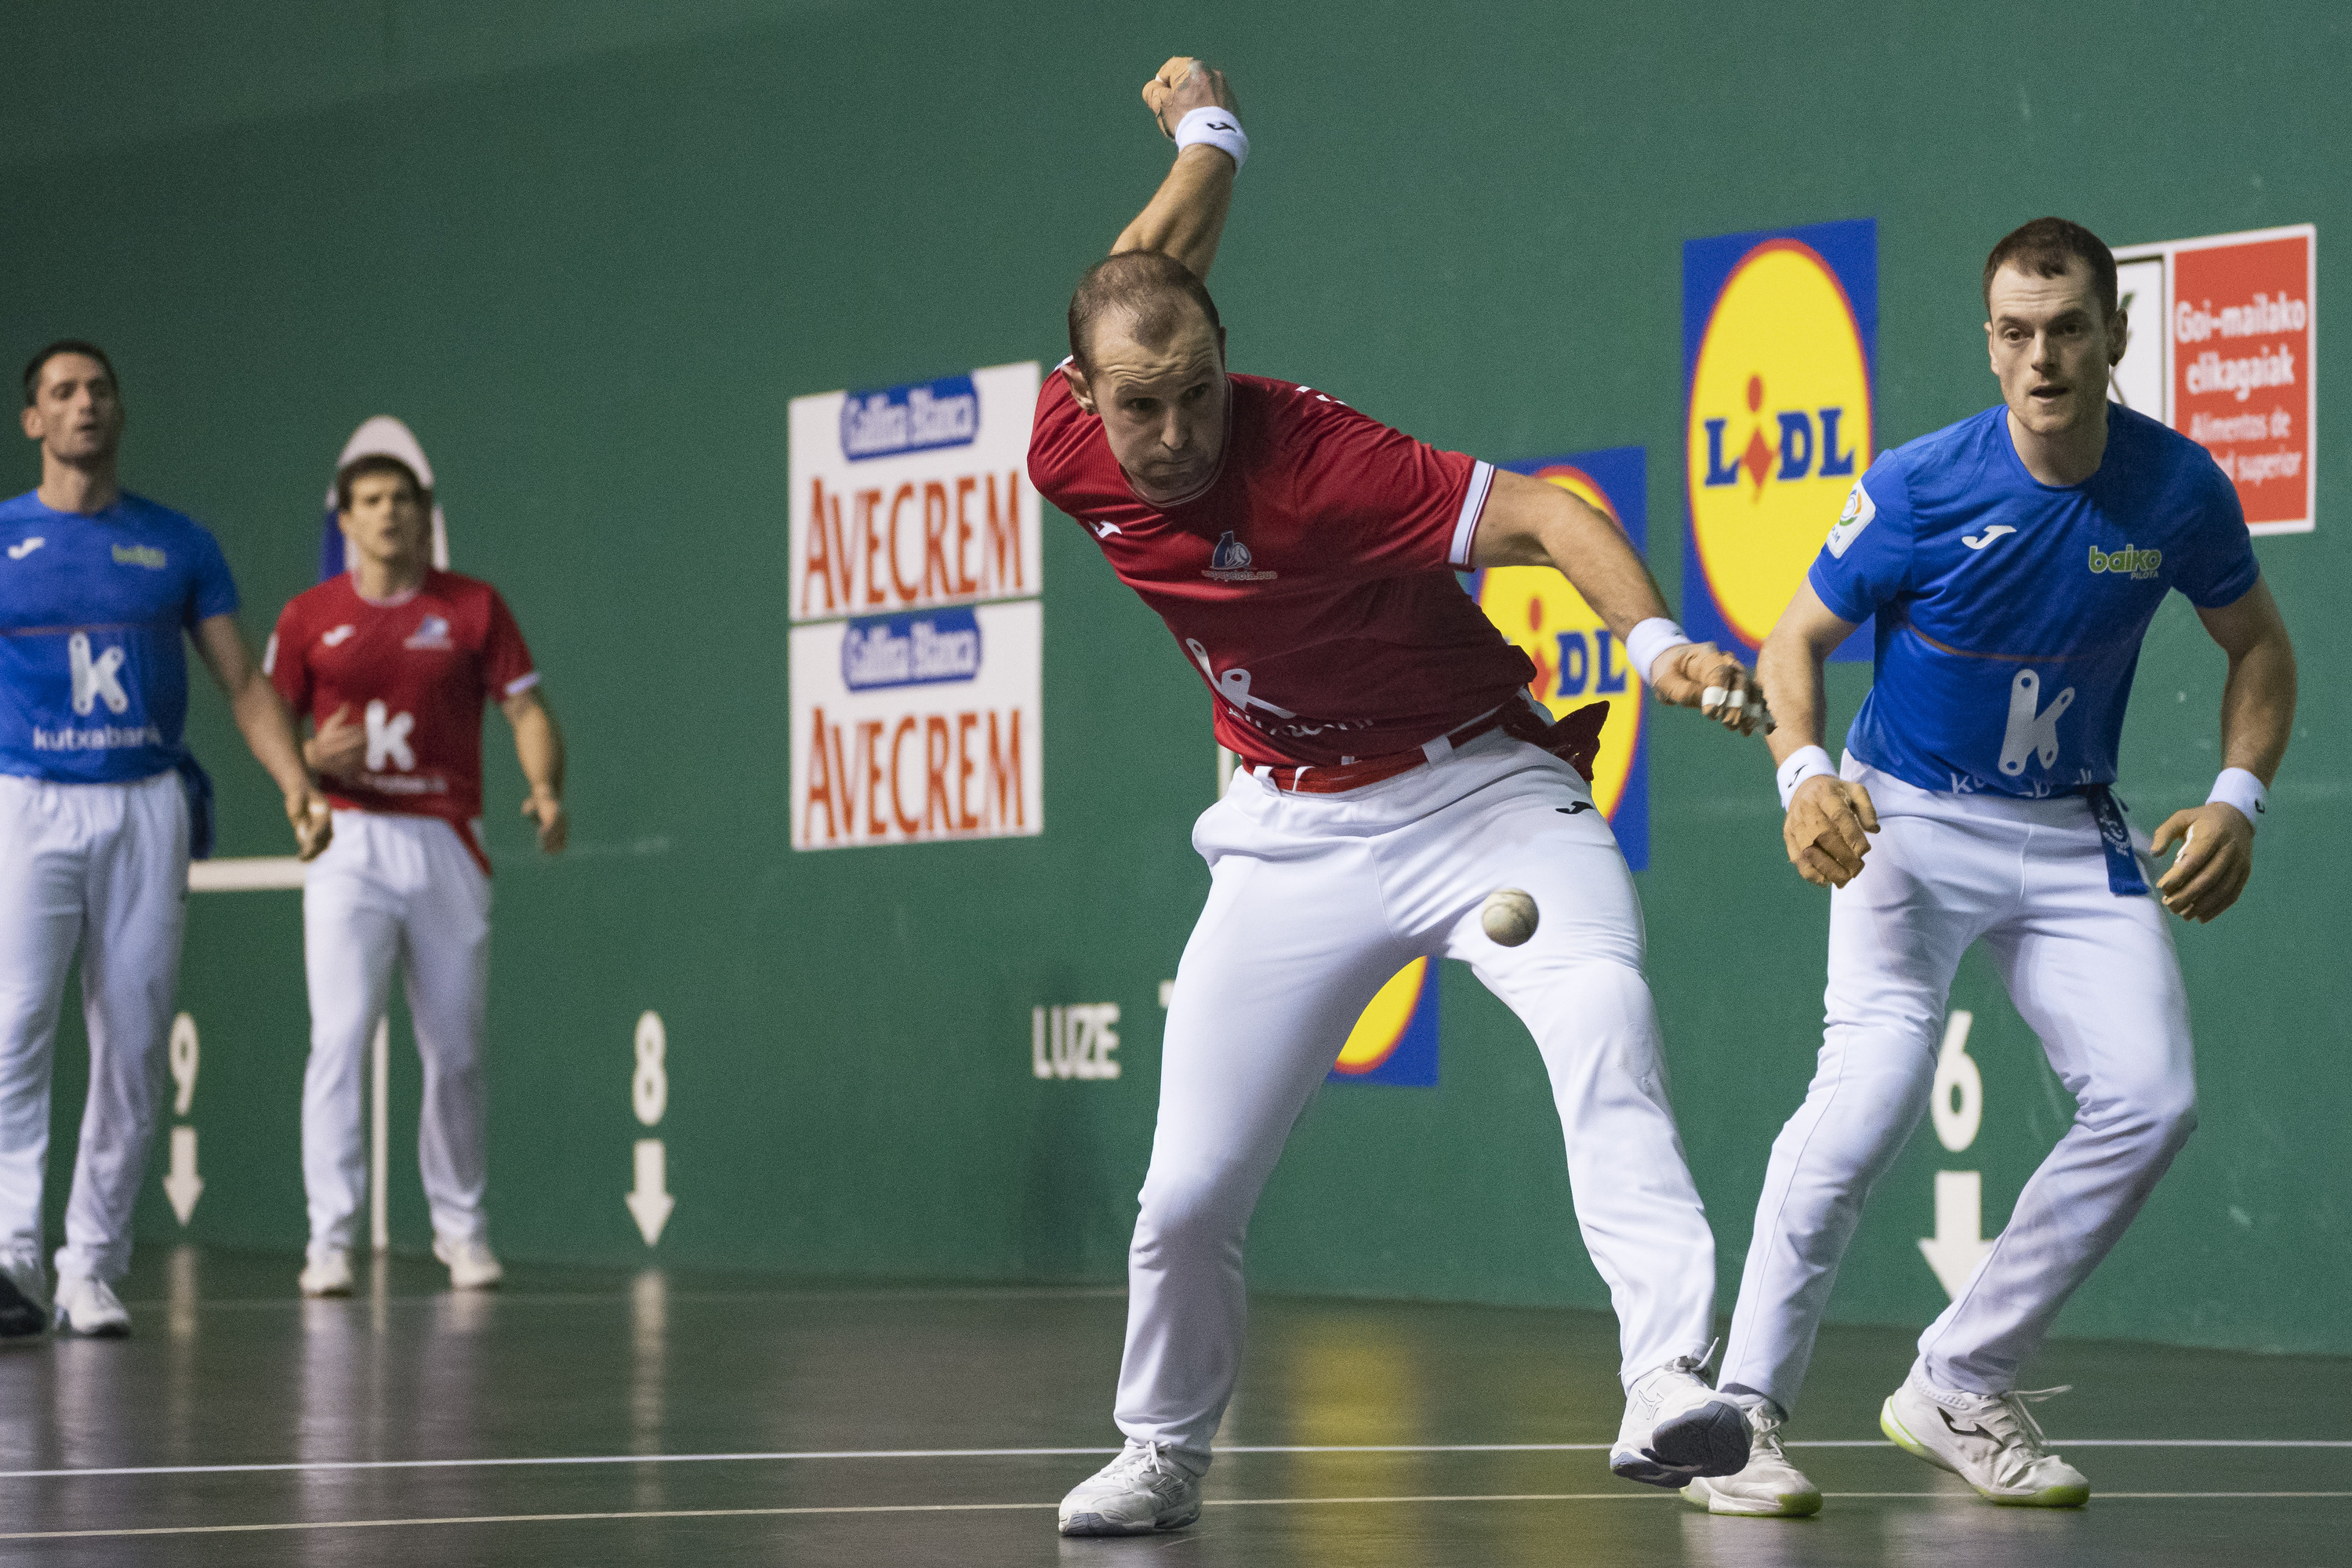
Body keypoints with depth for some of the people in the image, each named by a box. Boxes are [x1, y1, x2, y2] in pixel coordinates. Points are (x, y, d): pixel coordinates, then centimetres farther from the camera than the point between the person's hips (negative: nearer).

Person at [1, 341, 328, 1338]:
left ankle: (92, 1267, 6)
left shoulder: (177, 545, 11)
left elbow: (242, 681, 10)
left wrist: (295, 782, -5)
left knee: (132, 1048, 0)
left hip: (146, 810, 2)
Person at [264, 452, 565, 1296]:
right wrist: (312, 758, -13)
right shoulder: (309, 617, 6)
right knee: (340, 1038, -12)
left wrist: (547, 791, -15)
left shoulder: (474, 607, 6)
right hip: (349, 845, -1)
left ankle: (461, 1227, 22)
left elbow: (527, 711, 3)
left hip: (448, 846, 1)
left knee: (456, 1051, 6)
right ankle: (330, 1237, -11)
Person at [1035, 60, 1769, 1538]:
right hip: (1296, 834, 5)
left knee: (1602, 1013, -34)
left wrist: (1656, 638, -46)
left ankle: (1672, 1382, -46)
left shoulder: (1313, 457, -25)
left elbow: (1544, 514, -29)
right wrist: (1207, 132, 29)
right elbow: (1152, 262, 9)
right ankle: (1164, 1453, 28)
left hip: (1482, 791, -5)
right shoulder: (1066, 445, -8)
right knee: (1188, 1195, 1)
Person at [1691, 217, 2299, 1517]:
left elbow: (2258, 646, 9)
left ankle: (1961, 1387, 5)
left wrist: (2236, 799, -6)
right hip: (1907, 822, -4)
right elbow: (1795, 643, -5)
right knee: (1879, 1071, -26)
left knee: (2148, 1098, -11)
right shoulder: (1920, 487, -16)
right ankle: (1742, 1411, -21)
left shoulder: (2179, 490, -8)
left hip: (2071, 838, 4)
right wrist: (1804, 774, -24)